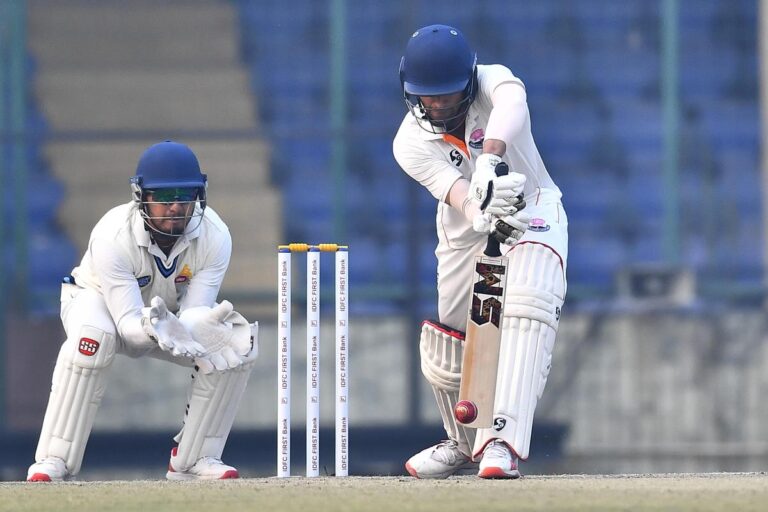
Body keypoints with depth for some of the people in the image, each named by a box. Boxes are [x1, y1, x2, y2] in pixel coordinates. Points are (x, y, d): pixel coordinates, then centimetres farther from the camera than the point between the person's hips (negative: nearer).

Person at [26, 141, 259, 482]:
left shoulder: (214, 237, -26)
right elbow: (127, 322, -36)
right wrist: (154, 328, -60)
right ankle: (53, 462, -30)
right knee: (92, 336, -39)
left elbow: (196, 314, -27)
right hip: (98, 299, -3)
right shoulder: (112, 236, -35)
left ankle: (193, 458, -9)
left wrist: (174, 329, -51)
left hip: (173, 312, 4)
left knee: (237, 342, -22)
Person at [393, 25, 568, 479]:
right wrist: (482, 212, -58)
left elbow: (511, 104, -47)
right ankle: (464, 445, 39)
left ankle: (502, 441, -42)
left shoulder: (493, 83, -21)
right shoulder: (411, 142, -16)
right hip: (465, 233, 4)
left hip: (534, 211, -4)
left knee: (528, 306, -33)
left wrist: (487, 162, -66)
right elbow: (452, 188, -34)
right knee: (444, 358, 6)